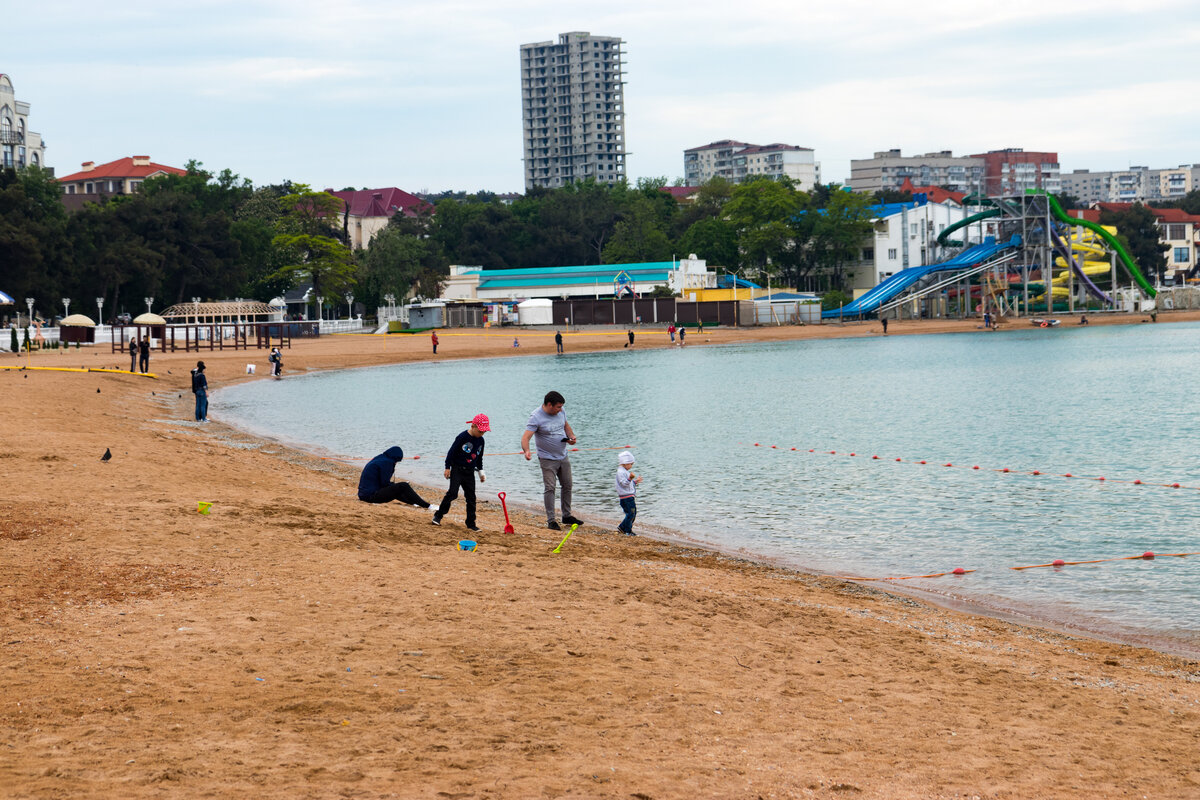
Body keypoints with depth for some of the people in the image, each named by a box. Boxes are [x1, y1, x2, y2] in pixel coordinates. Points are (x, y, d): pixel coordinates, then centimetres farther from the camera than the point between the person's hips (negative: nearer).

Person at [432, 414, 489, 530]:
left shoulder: (480, 440, 6)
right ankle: (438, 516, -3)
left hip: (469, 472, 6)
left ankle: (471, 524, 9)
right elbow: (452, 452, -11)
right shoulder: (462, 437, -14)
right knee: (452, 493, -16)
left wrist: (481, 472, 20)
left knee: (471, 497, 4)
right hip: (457, 469, -6)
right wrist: (447, 468, -11)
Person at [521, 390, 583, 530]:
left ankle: (567, 516, 27)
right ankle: (550, 520, -4)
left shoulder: (560, 412, 0)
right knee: (549, 488, -9)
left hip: (563, 457, 7)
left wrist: (571, 436, 0)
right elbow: (526, 437, -29)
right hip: (548, 459, -7)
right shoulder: (536, 417, -21)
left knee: (567, 486, 13)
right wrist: (526, 450, -48)